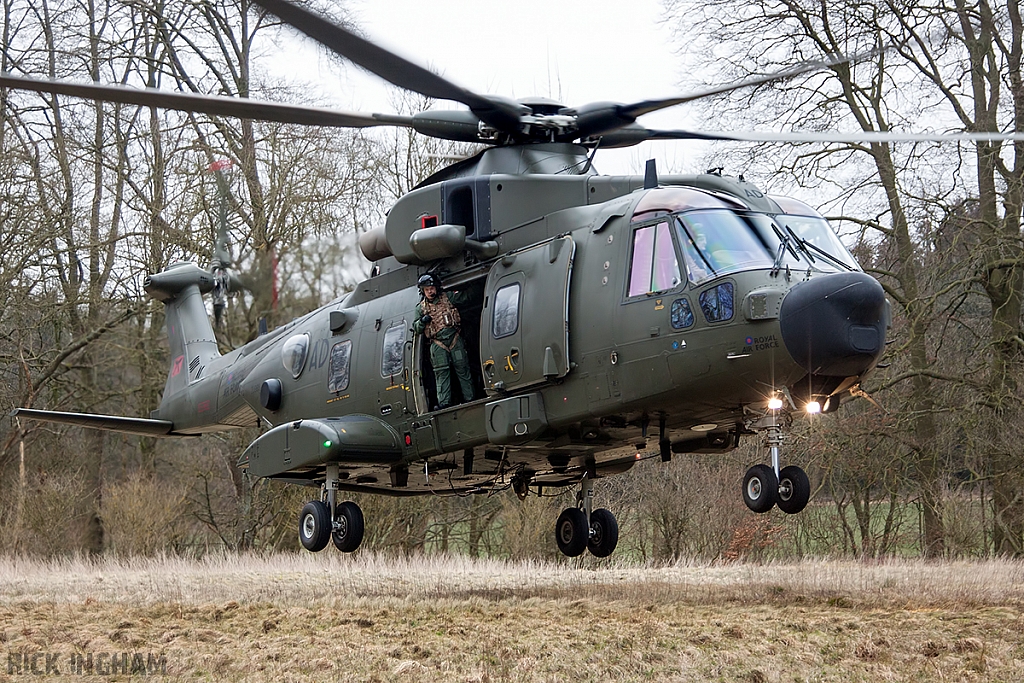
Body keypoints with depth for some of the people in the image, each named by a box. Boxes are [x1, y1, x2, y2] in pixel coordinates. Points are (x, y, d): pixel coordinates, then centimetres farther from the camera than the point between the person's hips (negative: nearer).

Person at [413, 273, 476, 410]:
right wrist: (422, 321, -8)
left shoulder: (447, 297, 11)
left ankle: (470, 398, 1)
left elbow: (466, 297, 14)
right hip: (437, 343, 0)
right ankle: (444, 402, -12)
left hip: (454, 338, 0)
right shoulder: (421, 307, 13)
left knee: (462, 368, -1)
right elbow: (416, 329, 11)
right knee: (441, 372, -8)